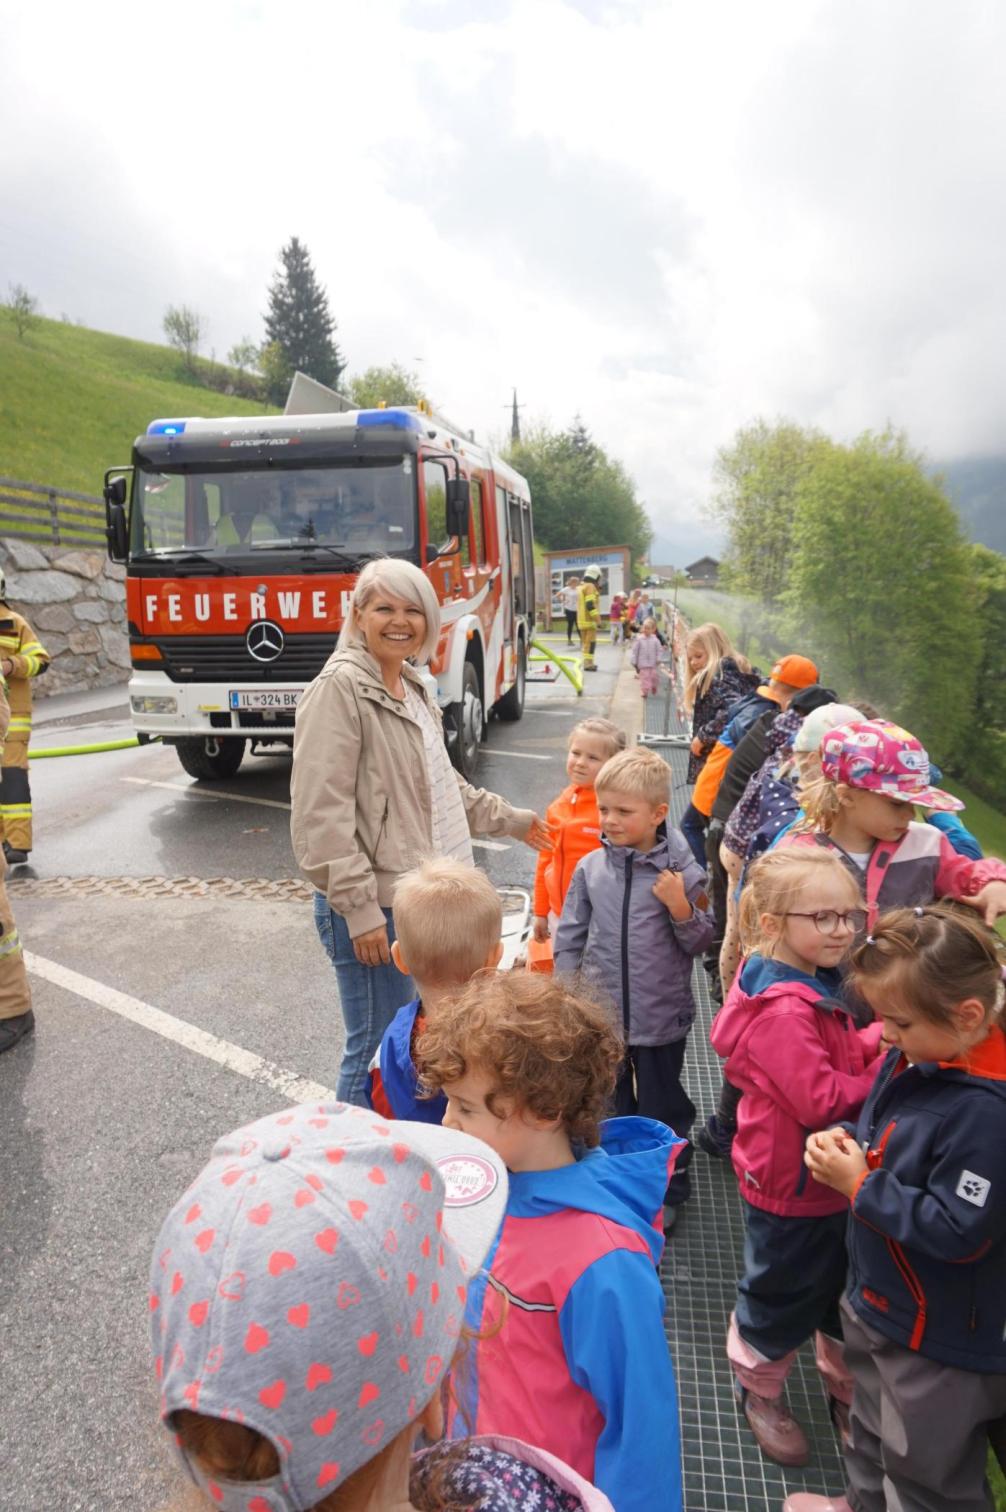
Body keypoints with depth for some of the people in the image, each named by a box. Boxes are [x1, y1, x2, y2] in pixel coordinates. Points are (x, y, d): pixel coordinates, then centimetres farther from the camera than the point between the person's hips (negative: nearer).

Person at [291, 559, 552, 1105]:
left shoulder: (413, 688, 14)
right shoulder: (339, 688, -14)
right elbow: (322, 812, -20)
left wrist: (507, 818, 31)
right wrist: (359, 908, -21)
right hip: (376, 907, -9)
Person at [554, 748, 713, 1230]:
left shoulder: (681, 871, -13)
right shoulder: (591, 867, -7)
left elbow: (700, 942, -6)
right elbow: (570, 935, 2)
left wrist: (681, 908, -24)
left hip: (660, 1017, -2)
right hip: (601, 1014, 2)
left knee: (661, 1109, 17)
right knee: (608, 1105, 21)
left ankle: (668, 1189, 40)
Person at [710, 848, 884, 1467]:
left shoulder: (817, 986, 0)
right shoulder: (783, 1011, -32)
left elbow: (844, 1052, 5)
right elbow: (821, 1100, -31)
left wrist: (881, 1036, -13)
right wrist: (887, 1069, -21)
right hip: (792, 1186, -9)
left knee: (847, 1287, 27)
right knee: (782, 1297, 16)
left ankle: (848, 1387, 50)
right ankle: (761, 1391, 41)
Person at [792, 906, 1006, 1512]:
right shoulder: (912, 1059, -7)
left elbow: (957, 1232, -30)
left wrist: (859, 1185, -26)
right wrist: (845, 1146, -10)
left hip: (940, 1336, -8)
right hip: (877, 1299, 8)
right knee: (873, 1424, 32)